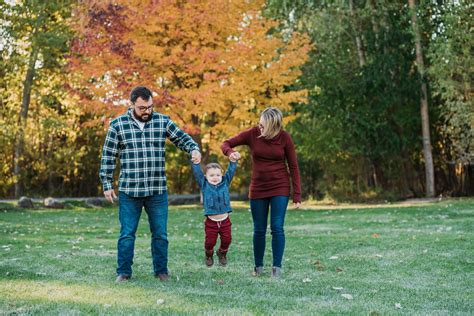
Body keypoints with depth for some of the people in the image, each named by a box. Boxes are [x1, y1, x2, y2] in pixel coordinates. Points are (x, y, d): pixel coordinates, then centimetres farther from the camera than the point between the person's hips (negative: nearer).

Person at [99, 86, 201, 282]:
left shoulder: (162, 121, 3)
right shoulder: (118, 125, -1)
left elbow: (182, 138, 10)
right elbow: (108, 157, 3)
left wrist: (194, 149, -12)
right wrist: (107, 185, 0)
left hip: (158, 191, 2)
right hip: (129, 192, -1)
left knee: (160, 234, 8)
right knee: (127, 234, 4)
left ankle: (161, 271, 20)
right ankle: (124, 272, 15)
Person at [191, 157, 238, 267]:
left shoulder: (225, 183, 4)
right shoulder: (204, 185, 0)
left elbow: (231, 172, 1)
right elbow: (197, 173, -8)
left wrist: (233, 161, -12)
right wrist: (196, 163, -20)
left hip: (225, 221, 2)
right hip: (211, 222, -2)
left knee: (226, 240, 6)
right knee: (210, 242, 2)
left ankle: (222, 254, 36)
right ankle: (209, 255, 33)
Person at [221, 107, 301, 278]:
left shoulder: (284, 138, -10)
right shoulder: (253, 133, -7)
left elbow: (293, 167, -5)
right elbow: (226, 144, -1)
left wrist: (297, 195, -7)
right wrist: (230, 152, -26)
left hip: (280, 188, -2)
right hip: (258, 189, 2)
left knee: (277, 228, -8)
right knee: (259, 230, 6)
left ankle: (277, 267, 0)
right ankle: (258, 266, 21)